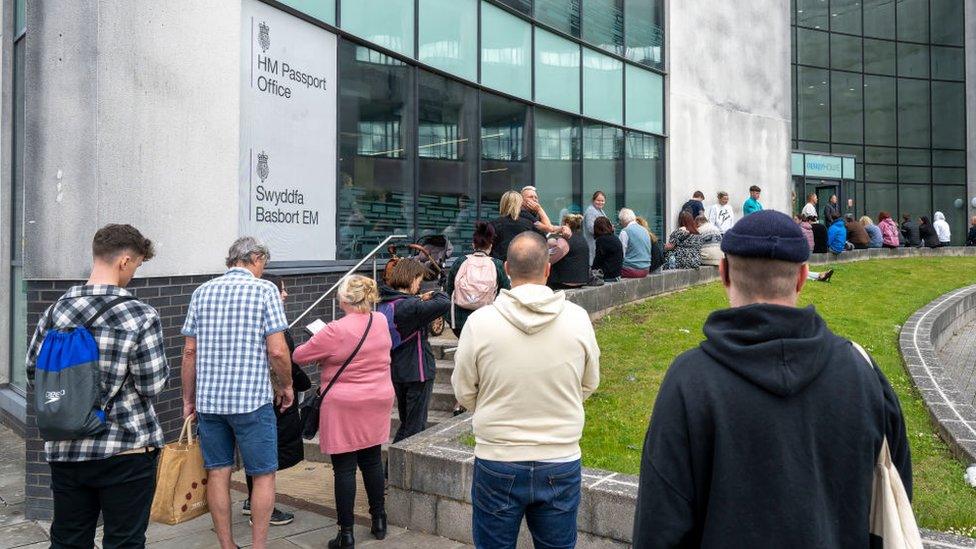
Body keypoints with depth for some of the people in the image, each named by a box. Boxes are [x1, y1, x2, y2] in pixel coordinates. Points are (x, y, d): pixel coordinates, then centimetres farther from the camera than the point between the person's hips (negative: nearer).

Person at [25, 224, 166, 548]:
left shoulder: (56, 311, -1)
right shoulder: (141, 316, -16)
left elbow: (33, 373, 8)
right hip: (125, 451, -5)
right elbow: (152, 385, -14)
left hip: (65, 451, 5)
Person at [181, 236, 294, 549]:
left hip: (208, 400, 5)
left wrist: (189, 400, 15)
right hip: (252, 399, -4)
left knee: (218, 473, 12)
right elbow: (277, 351, -12)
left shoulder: (202, 292, 8)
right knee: (263, 475, 7)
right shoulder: (265, 290, -5)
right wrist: (286, 386, 5)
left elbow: (189, 351, 7)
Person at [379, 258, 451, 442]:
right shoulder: (409, 306, -23)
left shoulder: (385, 304, 4)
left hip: (396, 372, 9)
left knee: (406, 423, 22)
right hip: (417, 372, -8)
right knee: (416, 427, 4)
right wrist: (435, 295, -11)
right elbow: (444, 303, -28)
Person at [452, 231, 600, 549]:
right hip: (562, 463, 1)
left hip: (497, 465, -1)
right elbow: (589, 385, 5)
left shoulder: (480, 322, -13)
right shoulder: (578, 319, -9)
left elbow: (464, 394, -2)